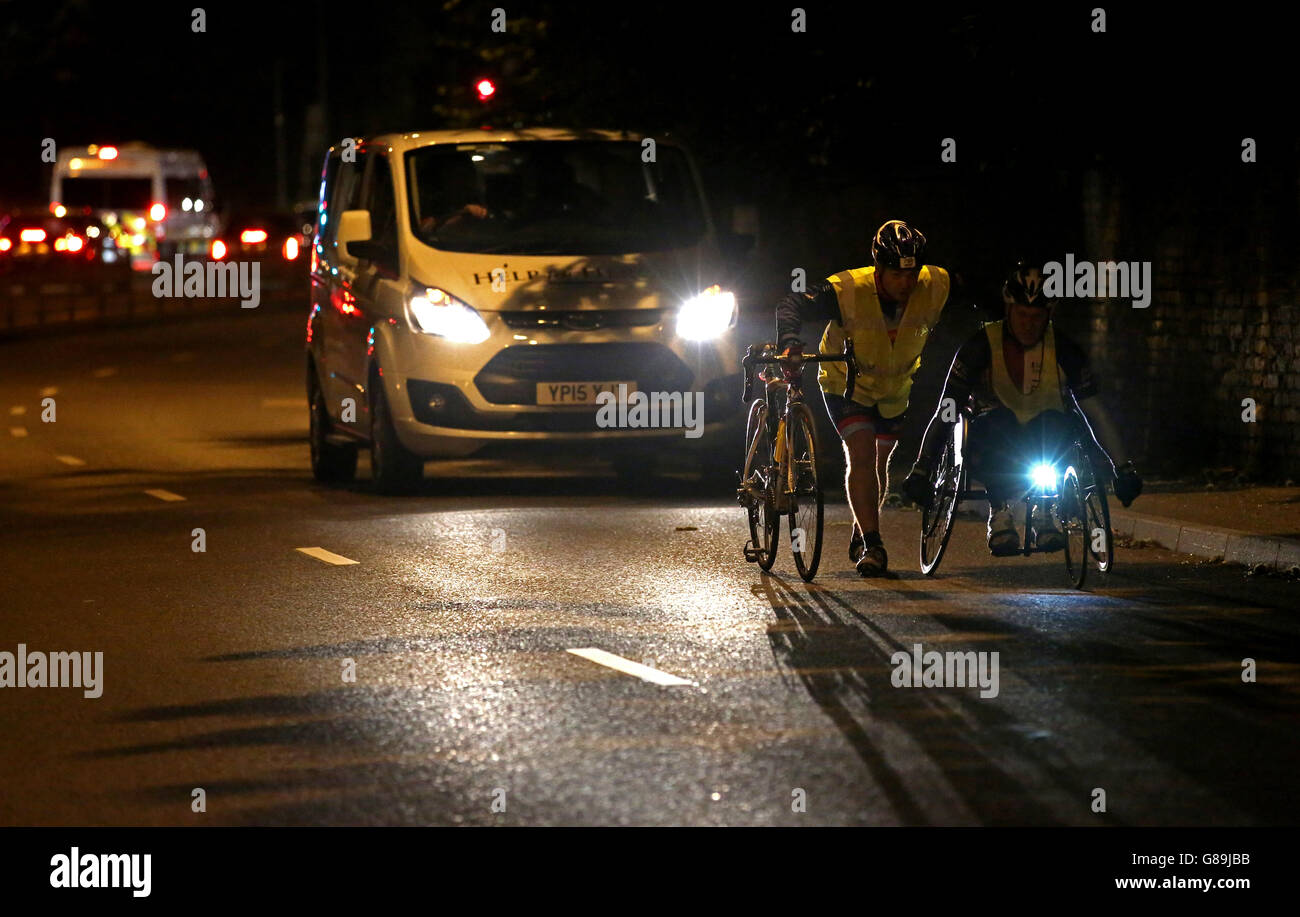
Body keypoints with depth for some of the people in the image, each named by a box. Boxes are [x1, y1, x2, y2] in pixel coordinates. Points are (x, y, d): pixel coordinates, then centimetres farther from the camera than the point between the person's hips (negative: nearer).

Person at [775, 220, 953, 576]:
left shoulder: (933, 289, -24)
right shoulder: (848, 290, -32)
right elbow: (792, 306, -29)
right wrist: (789, 342, -45)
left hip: (894, 388, 4)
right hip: (846, 383, -4)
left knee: (879, 462, 16)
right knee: (861, 454, -21)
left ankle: (861, 535, 38)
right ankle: (872, 545, -19)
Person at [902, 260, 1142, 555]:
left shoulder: (1063, 350, -2)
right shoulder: (983, 345, -8)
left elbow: (1095, 412, 1)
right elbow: (945, 412, -9)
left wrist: (1124, 469, -5)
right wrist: (921, 470, -14)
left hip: (1046, 449, 1)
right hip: (991, 452, -1)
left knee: (1057, 421, -32)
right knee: (999, 419, -34)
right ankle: (1000, 512, -22)